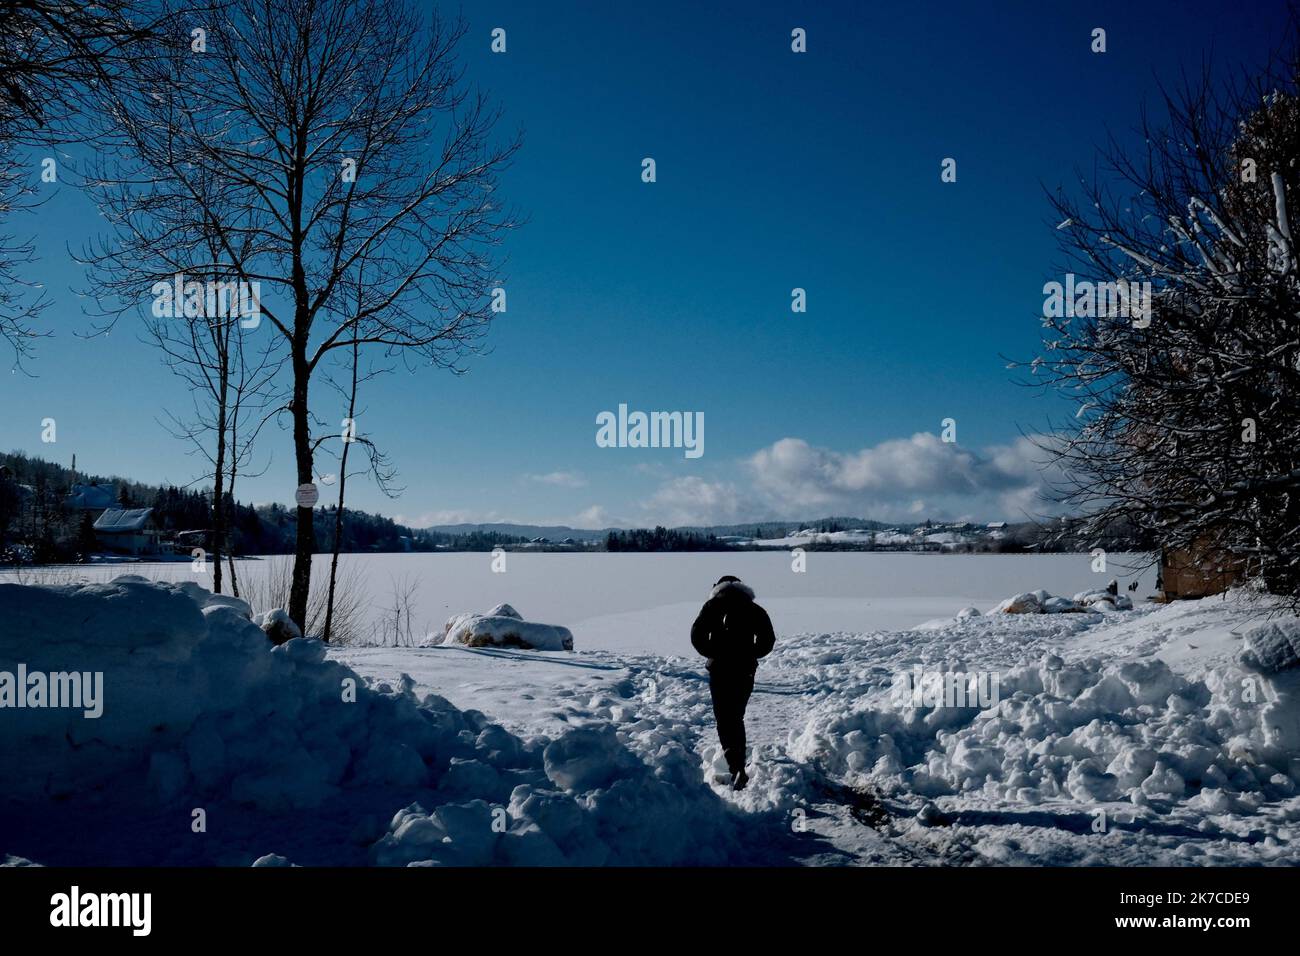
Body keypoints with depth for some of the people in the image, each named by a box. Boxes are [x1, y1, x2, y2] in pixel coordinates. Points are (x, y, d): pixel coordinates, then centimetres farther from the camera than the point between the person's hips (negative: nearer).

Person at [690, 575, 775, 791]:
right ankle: (738, 766, 16)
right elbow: (768, 639, 0)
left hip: (719, 669, -3)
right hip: (745, 670, 3)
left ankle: (737, 768, -13)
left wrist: (713, 653, 4)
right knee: (736, 718, 17)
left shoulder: (713, 606, 3)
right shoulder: (753, 609, 8)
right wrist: (750, 655, 11)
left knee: (724, 719, 1)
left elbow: (697, 635, -8)